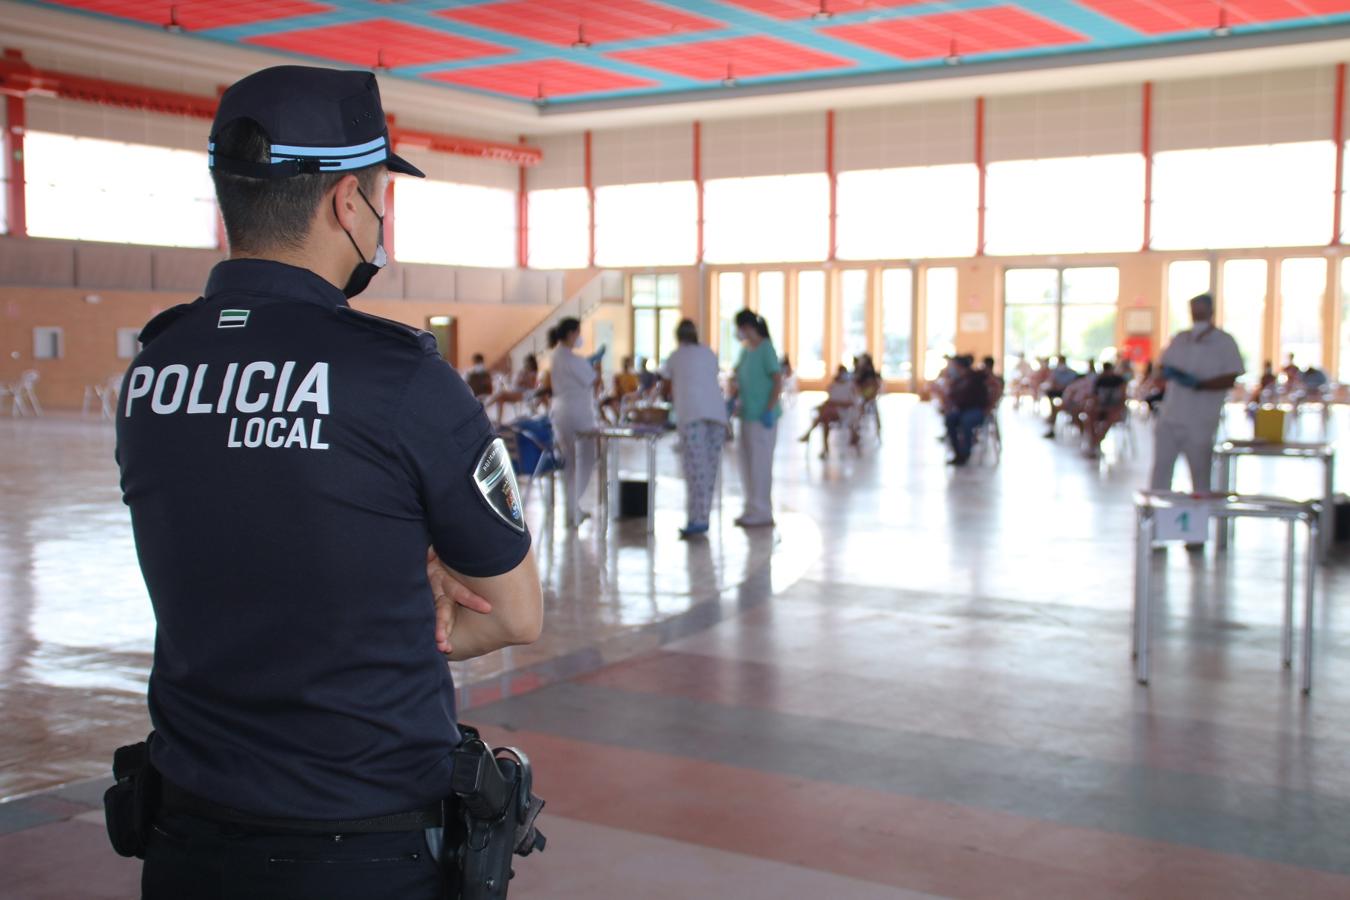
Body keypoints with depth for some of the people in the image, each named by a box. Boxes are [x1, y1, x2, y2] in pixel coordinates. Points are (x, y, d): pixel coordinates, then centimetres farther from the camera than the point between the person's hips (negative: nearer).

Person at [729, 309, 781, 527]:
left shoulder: (766, 349, -11)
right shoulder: (745, 350, 12)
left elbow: (778, 381, -15)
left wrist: (769, 411, -20)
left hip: (762, 417, -8)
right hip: (748, 415, 8)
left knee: (760, 463, -4)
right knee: (747, 463, 13)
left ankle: (762, 513, 3)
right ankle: (752, 509, 22)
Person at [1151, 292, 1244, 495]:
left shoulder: (1225, 342, -1)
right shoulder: (1180, 339, 13)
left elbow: (1229, 379, -8)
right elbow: (1164, 369, 16)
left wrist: (1198, 385, -20)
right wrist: (1170, 373, -8)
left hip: (1200, 423, -4)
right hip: (1169, 418, 5)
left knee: (1200, 475, 0)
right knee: (1160, 469, 5)